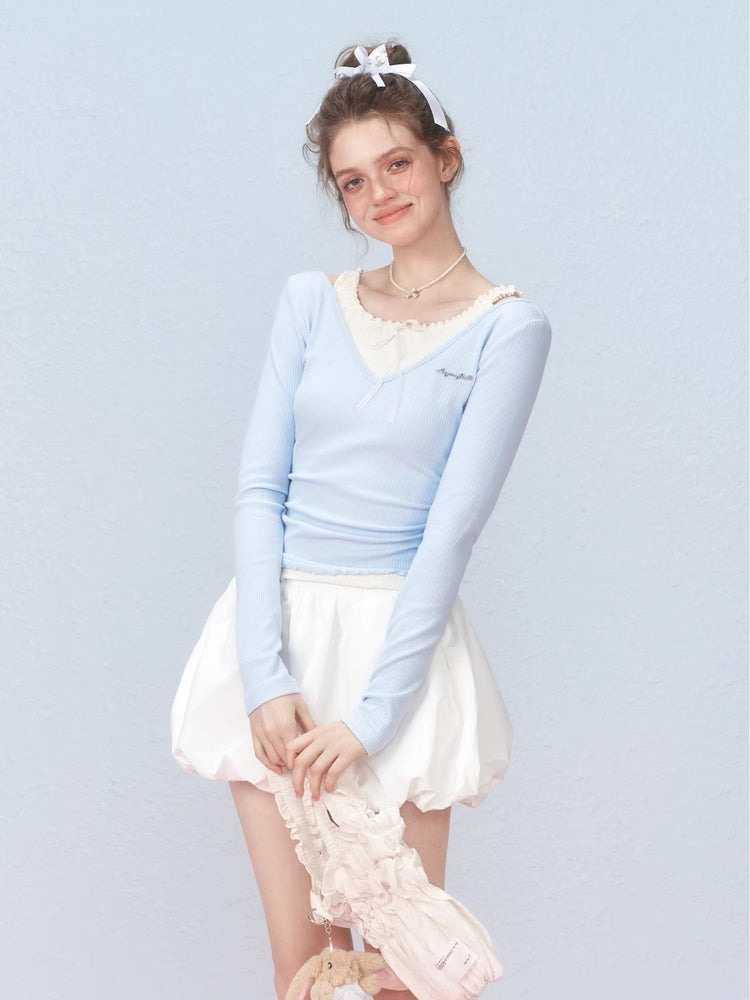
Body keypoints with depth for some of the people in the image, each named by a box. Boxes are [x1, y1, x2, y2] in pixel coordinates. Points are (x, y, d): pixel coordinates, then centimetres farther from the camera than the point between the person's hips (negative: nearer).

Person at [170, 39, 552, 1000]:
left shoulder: (507, 326, -4)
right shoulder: (311, 300, 8)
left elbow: (451, 526, -10)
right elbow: (259, 484, 2)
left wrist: (371, 714, -15)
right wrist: (266, 674, -9)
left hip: (401, 640, -3)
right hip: (280, 632, 3)